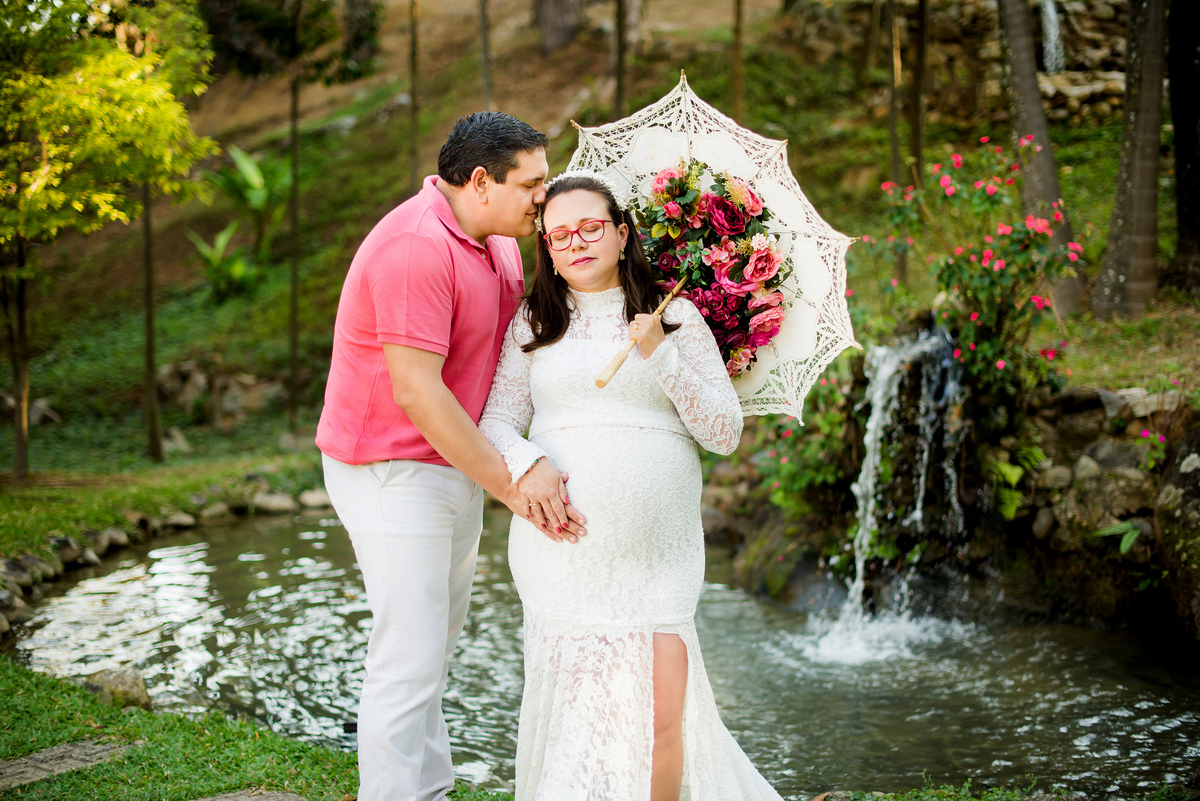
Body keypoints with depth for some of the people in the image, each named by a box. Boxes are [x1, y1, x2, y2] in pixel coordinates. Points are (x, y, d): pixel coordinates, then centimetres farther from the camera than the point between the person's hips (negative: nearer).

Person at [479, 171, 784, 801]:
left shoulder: (676, 317, 9)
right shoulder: (532, 324, 12)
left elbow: (725, 434, 4)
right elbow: (495, 421, 8)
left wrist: (659, 355, -8)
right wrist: (527, 464, -13)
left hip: (658, 545, 0)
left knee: (661, 712, -7)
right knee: (574, 694, -4)